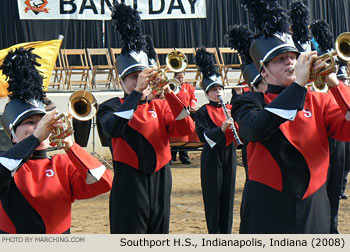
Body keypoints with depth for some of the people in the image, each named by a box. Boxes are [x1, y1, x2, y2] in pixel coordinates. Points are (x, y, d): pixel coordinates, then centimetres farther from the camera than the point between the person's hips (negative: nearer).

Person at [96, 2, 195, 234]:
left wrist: (168, 93, -17)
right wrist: (137, 92, -26)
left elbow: (187, 128, -5)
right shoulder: (111, 107, 1)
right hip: (129, 186, -4)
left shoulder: (160, 106, 10)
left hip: (160, 185, 4)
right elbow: (112, 128, -22)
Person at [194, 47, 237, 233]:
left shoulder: (229, 109, 11)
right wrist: (221, 129, -27)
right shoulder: (203, 112, -4)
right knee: (213, 195, -1)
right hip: (212, 157, -5)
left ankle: (226, 234, 15)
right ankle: (215, 234, 6)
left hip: (229, 155, 5)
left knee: (228, 194, 7)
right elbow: (203, 135, -15)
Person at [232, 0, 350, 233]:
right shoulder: (251, 102, -1)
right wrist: (298, 84, -23)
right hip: (268, 211, -3)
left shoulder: (318, 101, 9)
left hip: (314, 210, 3)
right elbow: (256, 129, -24)